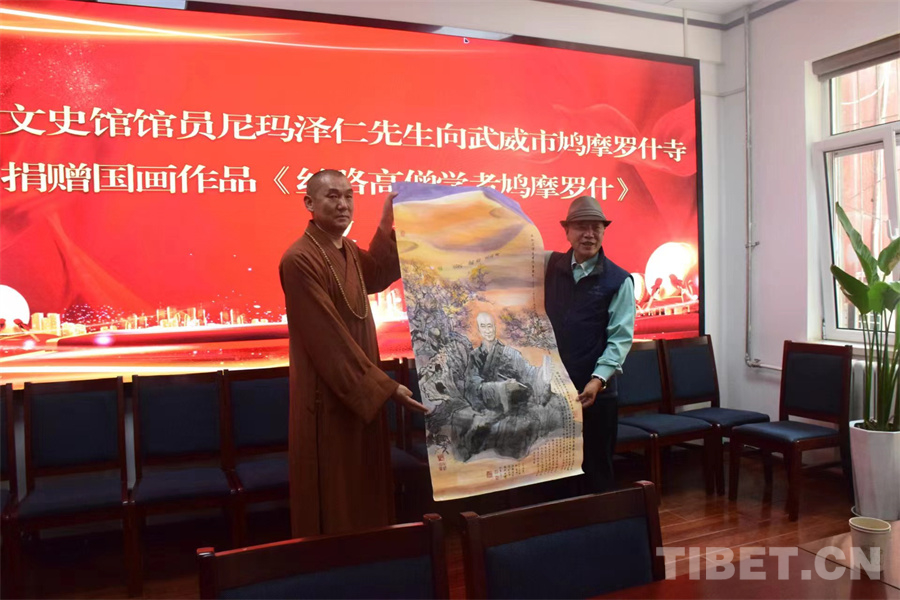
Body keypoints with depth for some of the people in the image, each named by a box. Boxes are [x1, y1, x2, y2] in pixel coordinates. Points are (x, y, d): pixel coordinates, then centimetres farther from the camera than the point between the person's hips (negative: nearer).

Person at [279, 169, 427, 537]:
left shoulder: (348, 250, 7)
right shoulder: (299, 259, -18)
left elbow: (378, 275, 26)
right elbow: (328, 337, -22)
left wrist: (388, 224, 10)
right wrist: (384, 386, -21)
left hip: (362, 390, 8)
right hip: (328, 397, -8)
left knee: (366, 493, 17)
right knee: (334, 502, 5)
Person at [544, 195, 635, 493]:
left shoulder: (619, 280, -3)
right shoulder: (549, 266, 7)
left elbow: (621, 337, -10)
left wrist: (598, 379, -23)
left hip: (594, 391, -3)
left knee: (596, 470, 9)